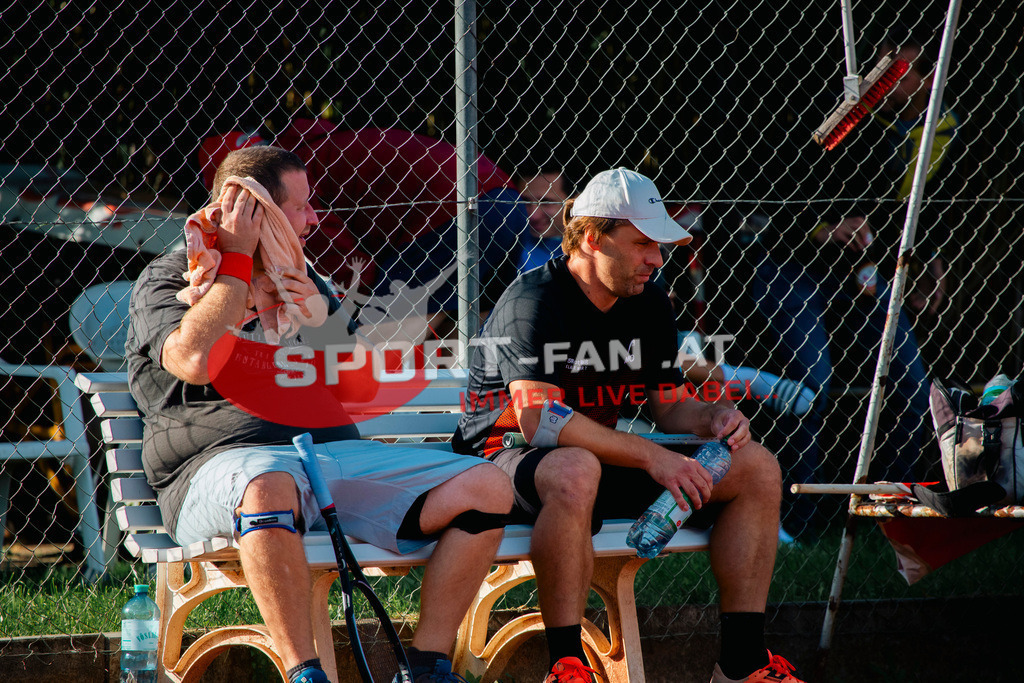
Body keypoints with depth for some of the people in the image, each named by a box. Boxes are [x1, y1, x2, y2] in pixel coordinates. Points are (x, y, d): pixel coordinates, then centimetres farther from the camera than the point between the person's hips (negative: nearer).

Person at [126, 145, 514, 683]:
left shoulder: (302, 281, 28)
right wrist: (236, 262, -4)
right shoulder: (166, 280, 7)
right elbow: (193, 361, -15)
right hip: (228, 457, -6)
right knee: (268, 487, -44)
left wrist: (322, 322, 7)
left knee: (488, 486, -12)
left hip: (337, 452, 6)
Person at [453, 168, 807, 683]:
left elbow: (669, 404, 14)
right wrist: (649, 455, -31)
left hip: (608, 461, 8)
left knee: (757, 467, -4)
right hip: (507, 459, -8)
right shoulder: (533, 302, -17)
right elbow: (538, 419, -28)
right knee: (574, 471, -44)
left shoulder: (649, 305, 8)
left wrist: (712, 418, -11)